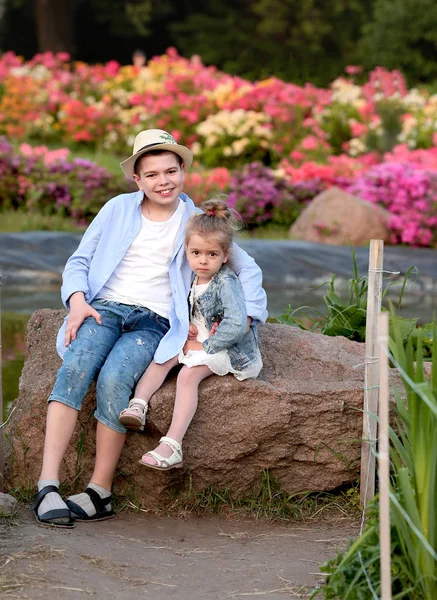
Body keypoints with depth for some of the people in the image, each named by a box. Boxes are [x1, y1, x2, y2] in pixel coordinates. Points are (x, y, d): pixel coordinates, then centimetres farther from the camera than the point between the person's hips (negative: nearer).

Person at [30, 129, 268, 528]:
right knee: (77, 365, -32)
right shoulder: (118, 210, 14)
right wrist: (77, 299, -6)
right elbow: (79, 260, 15)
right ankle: (48, 485, -36)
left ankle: (100, 493, -21)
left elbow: (247, 269, 15)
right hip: (104, 308, 1)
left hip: (154, 321, -1)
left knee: (114, 379, -32)